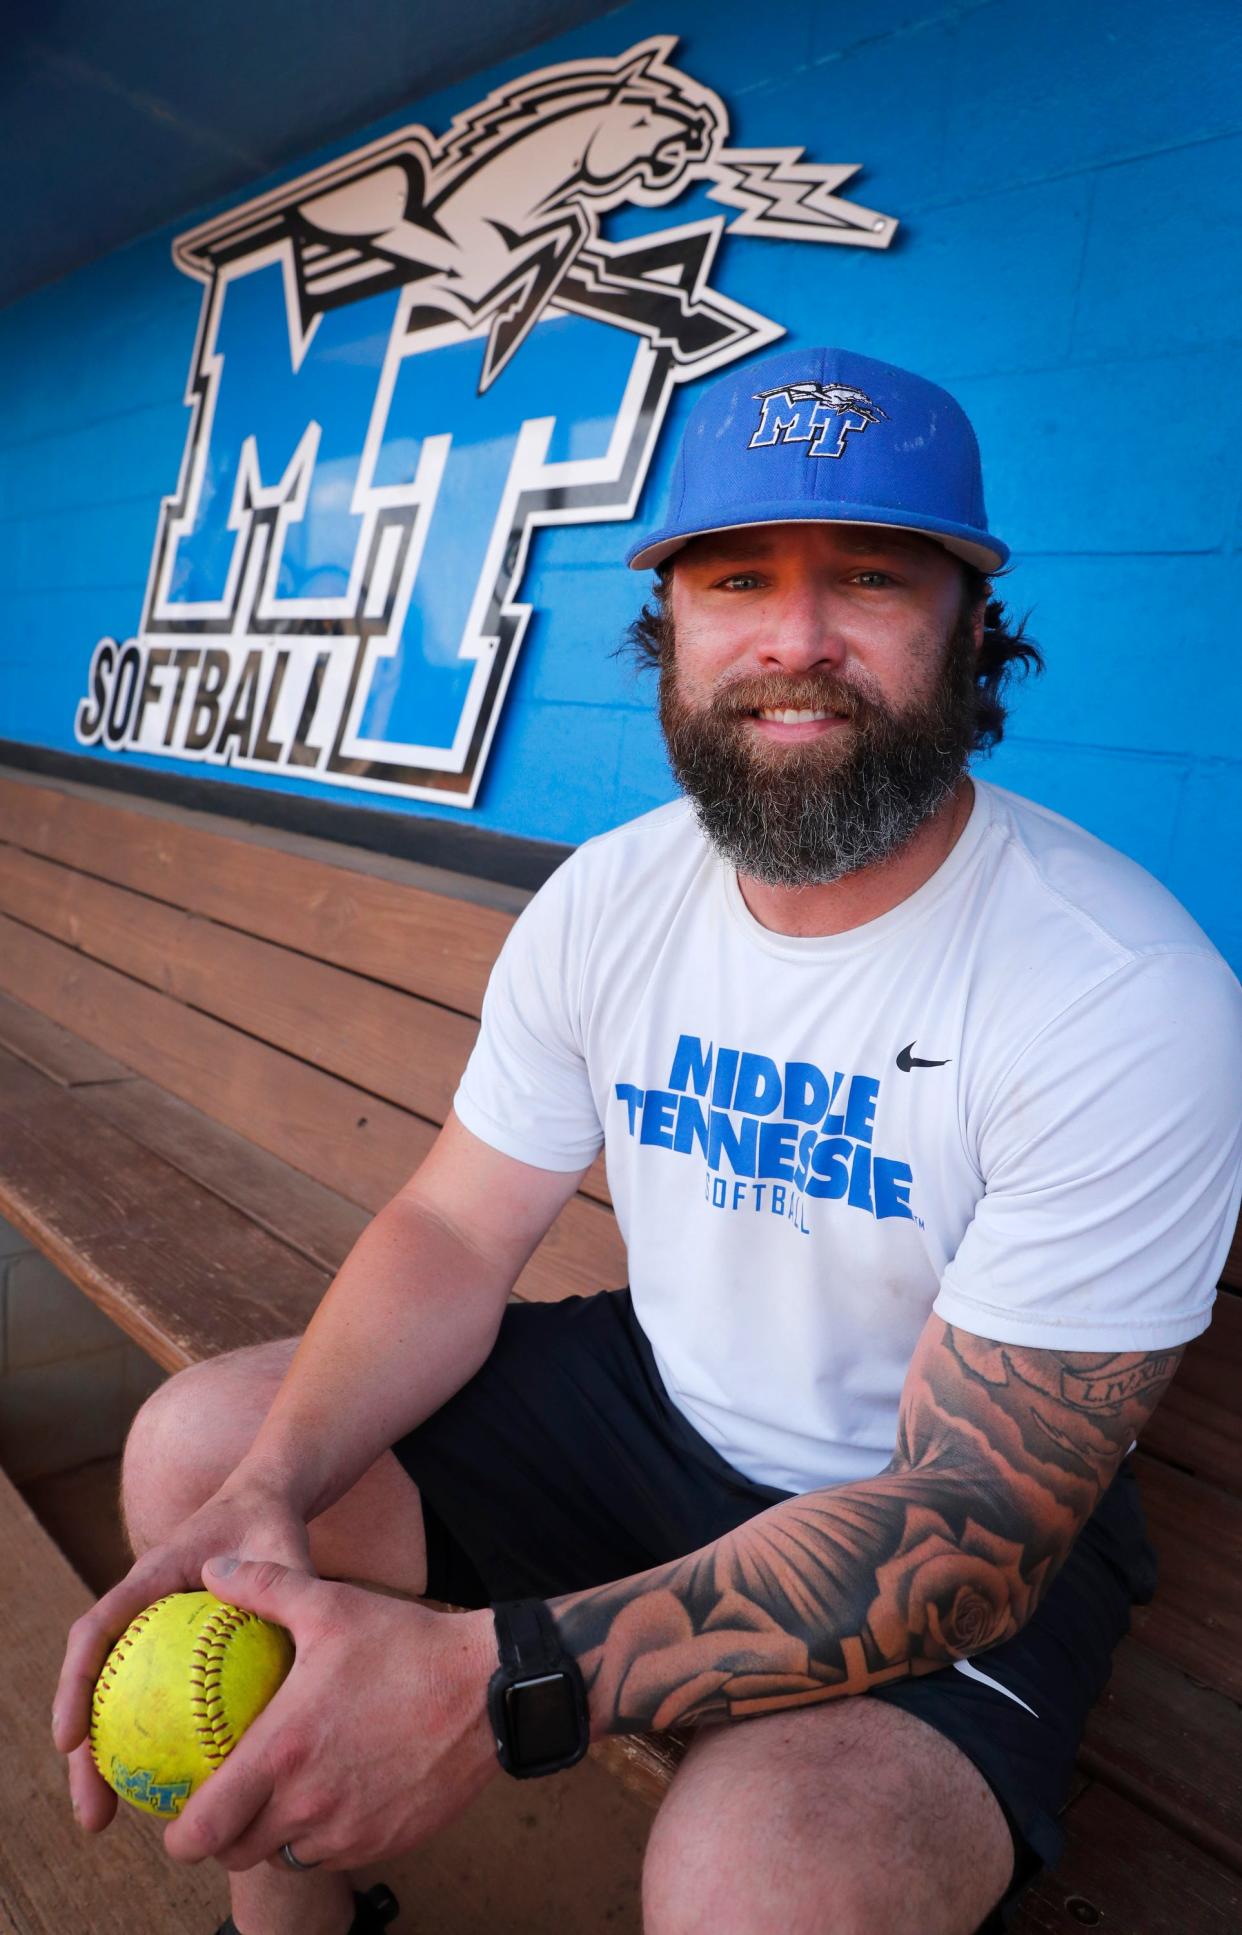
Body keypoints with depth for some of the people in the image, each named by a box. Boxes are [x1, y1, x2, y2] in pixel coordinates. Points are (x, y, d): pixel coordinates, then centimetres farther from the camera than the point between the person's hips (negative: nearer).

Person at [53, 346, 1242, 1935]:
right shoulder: (607, 898, -7)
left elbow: (978, 1506, -26)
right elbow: (458, 1229, -3)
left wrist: (493, 1682, -36)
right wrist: (265, 1489, -23)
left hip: (972, 1546, -4)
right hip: (653, 1403, 5)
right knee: (196, 1447, -3)